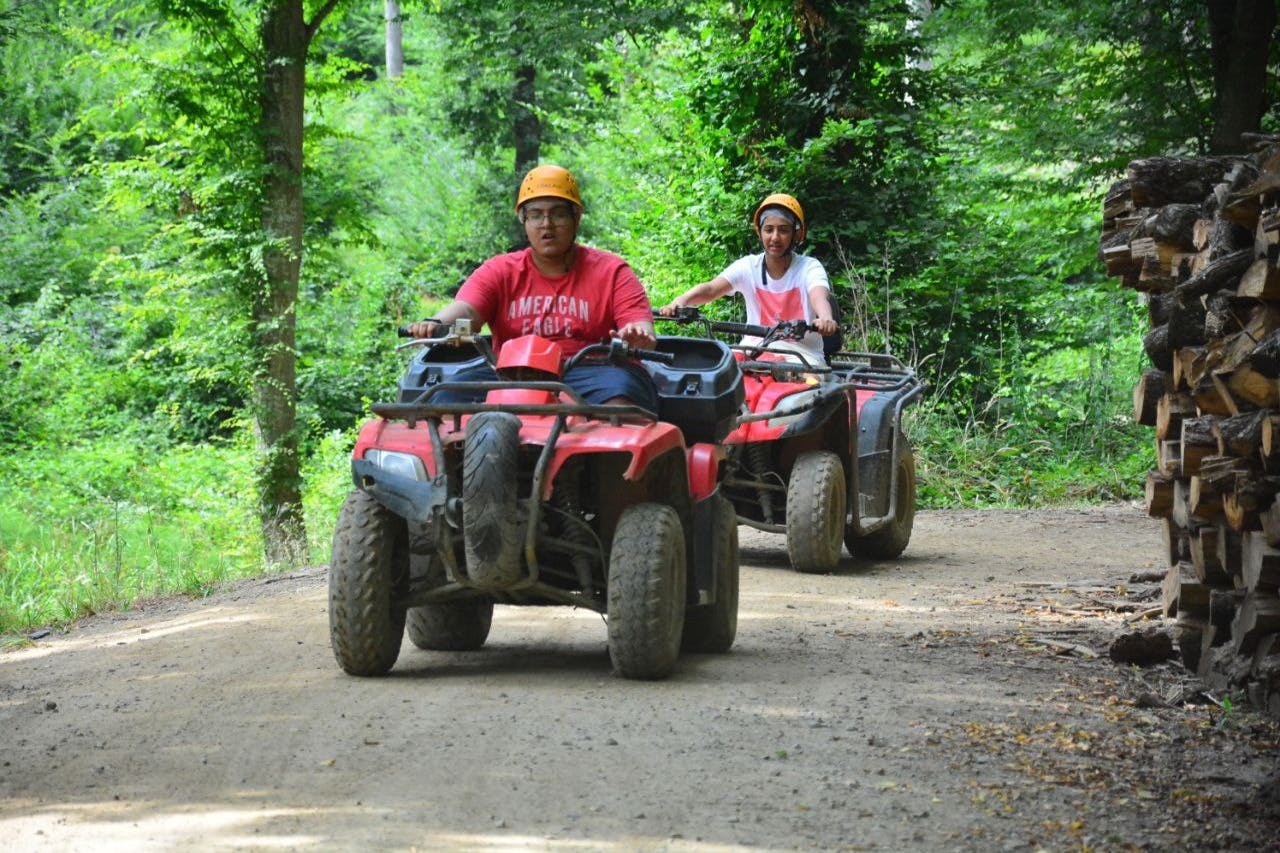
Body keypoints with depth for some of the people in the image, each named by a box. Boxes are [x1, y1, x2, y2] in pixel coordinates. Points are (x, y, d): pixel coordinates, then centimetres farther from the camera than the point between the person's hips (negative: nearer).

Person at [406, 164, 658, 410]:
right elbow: (465, 308, -3)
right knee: (451, 395, -26)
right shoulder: (498, 271, 16)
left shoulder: (611, 271, 12)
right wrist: (436, 324, -28)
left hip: (586, 374, -1)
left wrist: (638, 335, -27)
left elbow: (642, 328, 0)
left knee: (621, 387, -36)